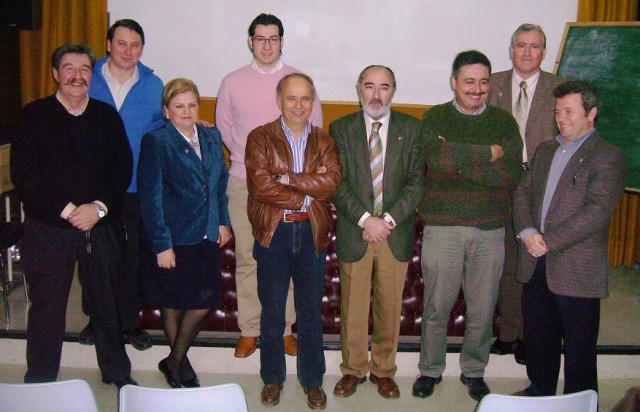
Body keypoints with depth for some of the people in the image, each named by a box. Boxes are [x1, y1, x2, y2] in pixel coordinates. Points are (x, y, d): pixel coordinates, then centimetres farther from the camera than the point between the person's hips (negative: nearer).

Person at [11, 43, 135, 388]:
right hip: (48, 227, -2)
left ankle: (116, 371, 28)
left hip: (101, 227, 2)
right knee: (47, 305, 5)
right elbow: (23, 174, -7)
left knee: (107, 301, 11)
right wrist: (67, 210, -14)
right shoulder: (35, 115, 1)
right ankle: (39, 383, 21)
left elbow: (123, 168, 3)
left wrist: (99, 207, -11)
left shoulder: (107, 116, 8)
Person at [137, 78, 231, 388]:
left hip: (206, 236, 5)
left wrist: (223, 221, 8)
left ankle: (174, 360, 28)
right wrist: (161, 245, -15)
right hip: (172, 238, -5)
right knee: (173, 304, 9)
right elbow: (150, 198, -13)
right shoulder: (155, 142, -10)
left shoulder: (211, 138, 7)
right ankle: (180, 363, 31)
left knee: (205, 301, 6)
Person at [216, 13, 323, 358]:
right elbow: (224, 128, 16)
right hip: (243, 183, 1)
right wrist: (247, 156, 10)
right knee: (246, 258, 5)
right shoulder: (233, 82, 6)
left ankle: (284, 327, 16)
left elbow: (314, 130, 9)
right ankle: (249, 329, 17)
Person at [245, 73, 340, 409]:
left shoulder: (324, 141, 6)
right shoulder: (260, 139, -1)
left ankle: (312, 380, 27)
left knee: (311, 312, 11)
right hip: (273, 234, -1)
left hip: (312, 234, 2)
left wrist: (287, 178, -16)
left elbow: (331, 182, -11)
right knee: (272, 312, 11)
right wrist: (307, 194, -12)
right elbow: (261, 185, -15)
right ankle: (272, 378, 29)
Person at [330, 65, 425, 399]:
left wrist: (389, 220, -13)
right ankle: (353, 369, 25)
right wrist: (365, 219, -14)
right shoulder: (341, 129, 3)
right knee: (353, 307, 8)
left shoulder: (412, 128, 3)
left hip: (396, 234, 1)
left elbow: (417, 181, -3)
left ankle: (383, 370, 26)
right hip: (354, 233, 0)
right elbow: (338, 183, -3)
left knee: (390, 307, 9)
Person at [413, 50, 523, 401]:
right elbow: (437, 156, -18)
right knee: (436, 306, 8)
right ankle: (430, 369, 27)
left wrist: (458, 161, -13)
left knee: (482, 309, 10)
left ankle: (474, 370, 30)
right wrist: (488, 153, -13)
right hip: (442, 227, -1)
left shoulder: (504, 121, 7)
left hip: (490, 230, 2)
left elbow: (512, 174, -8)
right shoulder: (435, 118, 3)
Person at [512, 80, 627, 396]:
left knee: (579, 349, 5)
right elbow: (523, 193, 10)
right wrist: (527, 232, -8)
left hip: (577, 269, -6)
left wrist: (548, 242, -18)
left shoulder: (608, 157, -6)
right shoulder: (544, 151, 16)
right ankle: (539, 391, 36)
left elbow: (596, 212, -17)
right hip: (536, 264, 6)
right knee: (538, 338, 18)